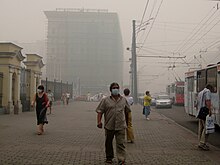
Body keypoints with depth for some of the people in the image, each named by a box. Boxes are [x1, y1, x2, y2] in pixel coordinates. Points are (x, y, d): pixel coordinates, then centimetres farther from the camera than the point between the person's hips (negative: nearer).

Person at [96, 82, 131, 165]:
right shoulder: (105, 100, 1)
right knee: (108, 143, 12)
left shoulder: (123, 100, 8)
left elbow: (127, 111, 20)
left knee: (121, 143, -5)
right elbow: (100, 111, -2)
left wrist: (124, 119, 22)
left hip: (120, 126, 0)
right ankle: (109, 157, 29)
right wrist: (99, 121, -14)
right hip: (109, 126, 0)